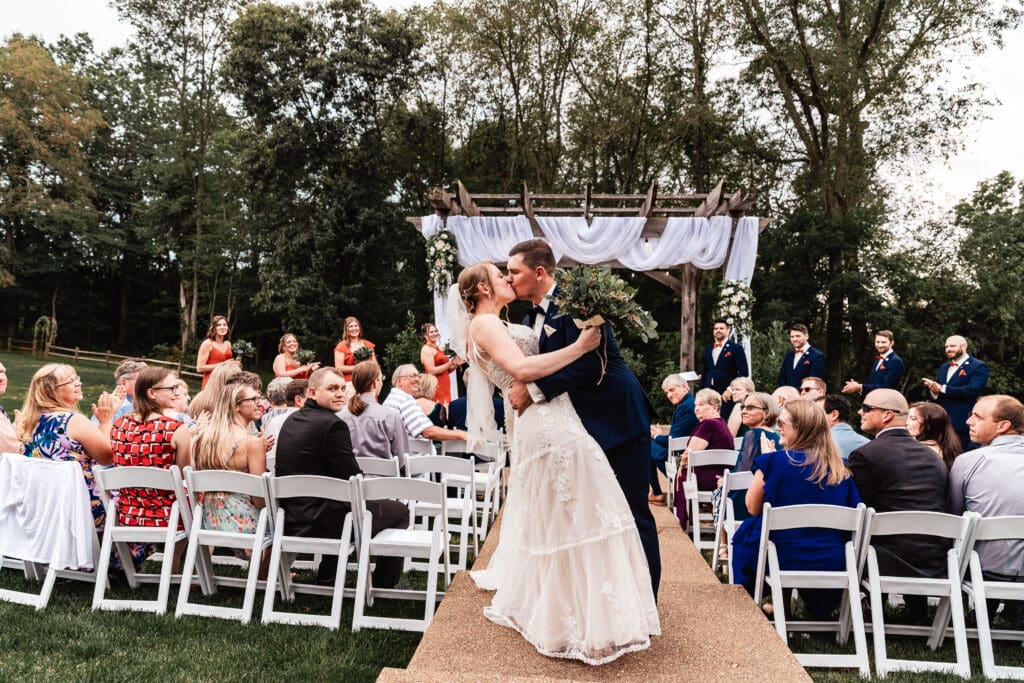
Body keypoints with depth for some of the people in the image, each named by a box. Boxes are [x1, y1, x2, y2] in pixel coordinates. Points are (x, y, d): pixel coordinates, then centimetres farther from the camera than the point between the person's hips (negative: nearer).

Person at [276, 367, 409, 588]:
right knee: (399, 511, 10)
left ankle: (327, 575, 39)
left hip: (292, 520, 9)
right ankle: (383, 586, 19)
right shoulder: (332, 424, -20)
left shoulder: (292, 420, 7)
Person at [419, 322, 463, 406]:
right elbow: (432, 371, -14)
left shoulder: (440, 348, 18)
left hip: (445, 387, 8)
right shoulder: (426, 349, -5)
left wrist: (455, 364, 4)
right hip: (436, 387, -8)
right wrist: (450, 363, -13)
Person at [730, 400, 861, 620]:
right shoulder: (842, 468, -2)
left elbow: (753, 508, 0)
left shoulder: (774, 461, -13)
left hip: (784, 560, -4)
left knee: (745, 533, 23)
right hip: (833, 564, 4)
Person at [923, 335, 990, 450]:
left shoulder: (978, 367, -4)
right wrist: (934, 390, -11)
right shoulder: (943, 367, 19)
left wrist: (942, 388, -17)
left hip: (962, 424, -6)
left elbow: (973, 389, -19)